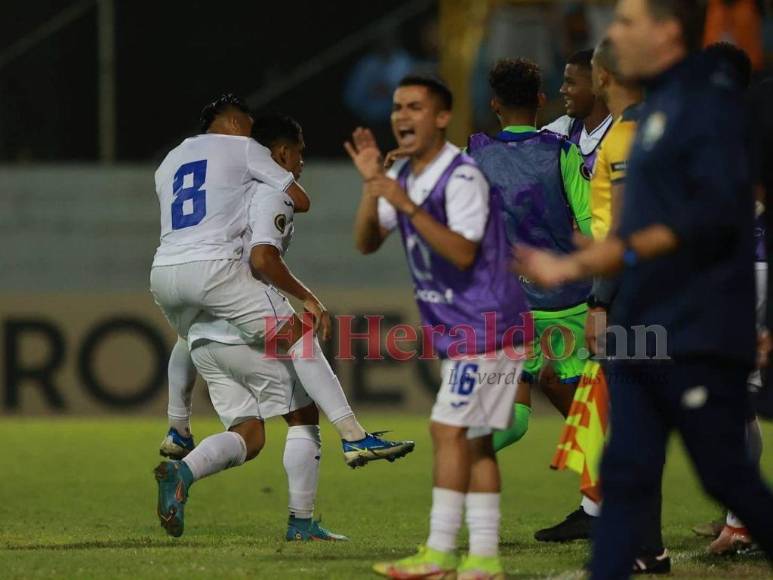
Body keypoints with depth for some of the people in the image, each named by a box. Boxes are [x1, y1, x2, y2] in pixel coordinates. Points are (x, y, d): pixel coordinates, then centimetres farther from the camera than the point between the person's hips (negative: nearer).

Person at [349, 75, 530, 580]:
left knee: (449, 429, -12)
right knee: (474, 440, 7)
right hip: (456, 328, 9)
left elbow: (463, 253, -26)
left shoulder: (462, 178, -17)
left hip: (487, 324, -9)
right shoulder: (403, 177, 10)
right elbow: (366, 243, 7)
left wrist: (409, 207, -30)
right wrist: (371, 185, -6)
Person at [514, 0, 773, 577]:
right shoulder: (661, 104, 16)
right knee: (625, 476, 4)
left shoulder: (709, 99, -12)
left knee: (727, 477, -3)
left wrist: (629, 247, -26)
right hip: (644, 334, 9)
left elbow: (715, 213, -22)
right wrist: (577, 266, 18)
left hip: (697, 336, -9)